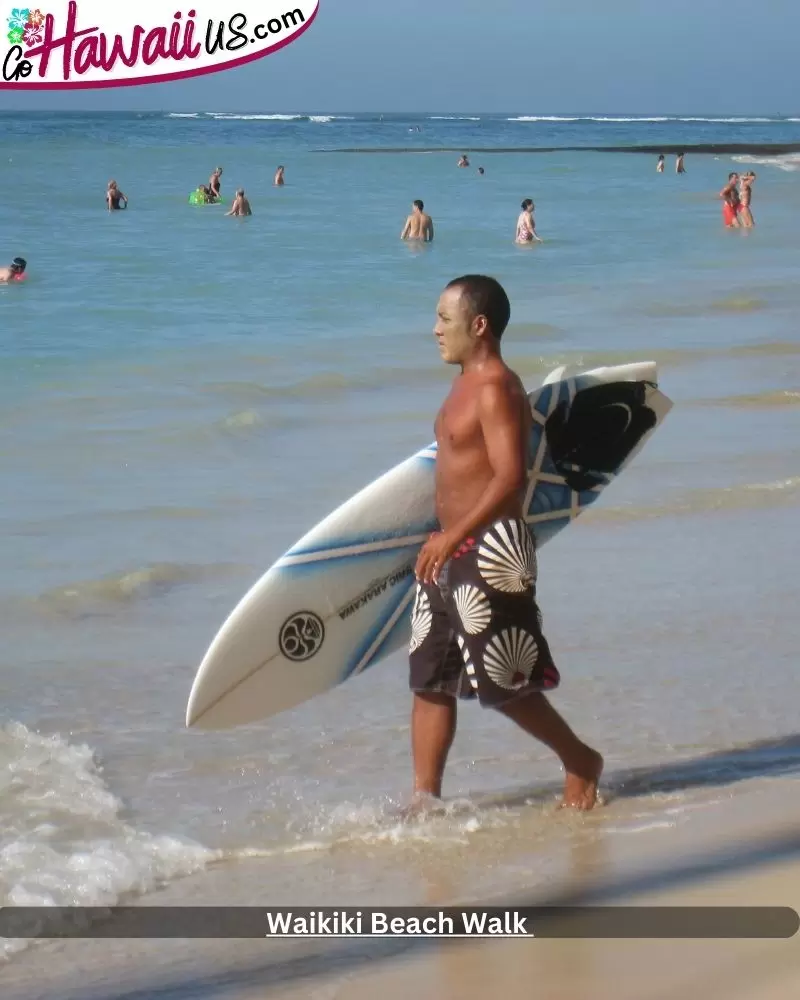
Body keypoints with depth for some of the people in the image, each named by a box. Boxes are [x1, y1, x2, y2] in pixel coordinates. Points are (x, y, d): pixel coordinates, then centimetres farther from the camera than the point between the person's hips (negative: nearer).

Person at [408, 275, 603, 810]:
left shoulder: (496, 389, -17)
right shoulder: (468, 384, 14)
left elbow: (511, 477, -26)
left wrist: (452, 537, -28)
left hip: (489, 554, -10)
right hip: (452, 552, 10)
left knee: (505, 686, -1)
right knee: (429, 680, 9)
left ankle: (582, 763, 19)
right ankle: (424, 800, 14)